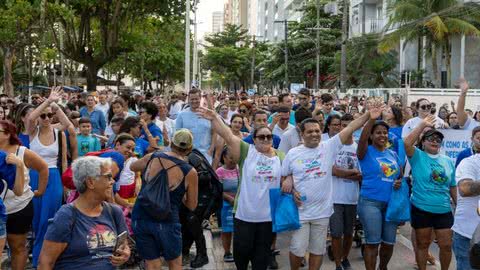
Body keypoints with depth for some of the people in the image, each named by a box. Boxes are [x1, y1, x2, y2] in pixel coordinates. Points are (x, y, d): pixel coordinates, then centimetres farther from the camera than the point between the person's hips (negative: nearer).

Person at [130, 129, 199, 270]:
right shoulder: (190, 172, -6)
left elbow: (132, 167, 23)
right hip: (166, 222, -3)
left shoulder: (151, 157, 1)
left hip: (140, 218, 3)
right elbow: (192, 206, 5)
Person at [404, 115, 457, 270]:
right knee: (423, 244, 10)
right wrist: (423, 125, -21)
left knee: (446, 245, 8)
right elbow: (407, 143, -24)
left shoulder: (448, 161, 7)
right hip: (421, 209, -3)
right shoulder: (418, 156, -4)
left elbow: (453, 187, 13)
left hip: (444, 210, 3)